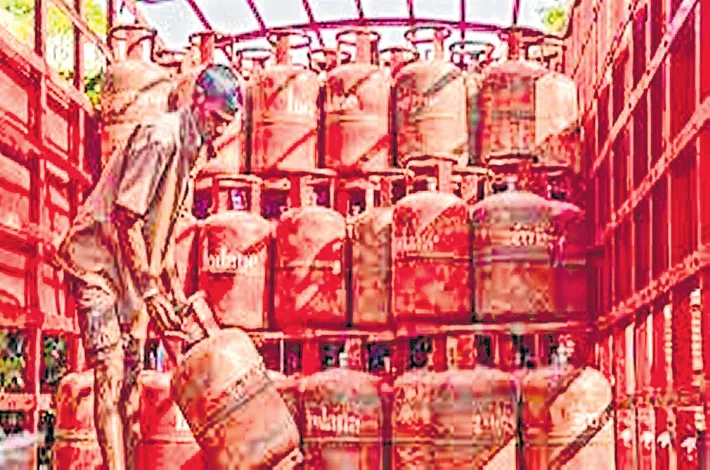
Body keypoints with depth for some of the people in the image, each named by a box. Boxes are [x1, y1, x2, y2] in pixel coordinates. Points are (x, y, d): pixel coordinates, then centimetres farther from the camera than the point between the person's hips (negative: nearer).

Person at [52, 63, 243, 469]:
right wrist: (151, 291, -21)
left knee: (132, 375, 9)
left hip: (135, 271, 9)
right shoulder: (160, 139, -21)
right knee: (110, 373, -13)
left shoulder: (194, 149, 7)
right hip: (99, 263, -9)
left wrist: (174, 290, 15)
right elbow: (127, 218, -23)